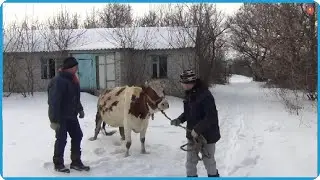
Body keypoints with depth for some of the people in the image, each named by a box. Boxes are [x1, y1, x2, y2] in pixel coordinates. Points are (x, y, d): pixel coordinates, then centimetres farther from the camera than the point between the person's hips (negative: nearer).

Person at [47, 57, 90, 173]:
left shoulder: (71, 79, 8)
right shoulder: (58, 81, -22)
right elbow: (54, 102, -25)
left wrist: (80, 109, 21)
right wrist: (54, 120, -27)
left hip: (71, 115, 9)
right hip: (60, 116, -9)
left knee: (77, 136, 11)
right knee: (61, 139, 0)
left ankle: (76, 162, 22)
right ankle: (58, 164, 17)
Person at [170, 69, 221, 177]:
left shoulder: (205, 95, -24)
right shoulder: (189, 94, 2)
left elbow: (212, 117, -27)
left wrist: (198, 129, -28)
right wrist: (180, 120, -2)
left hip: (207, 135, -7)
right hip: (192, 134, 7)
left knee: (209, 162, 11)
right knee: (190, 162, 15)